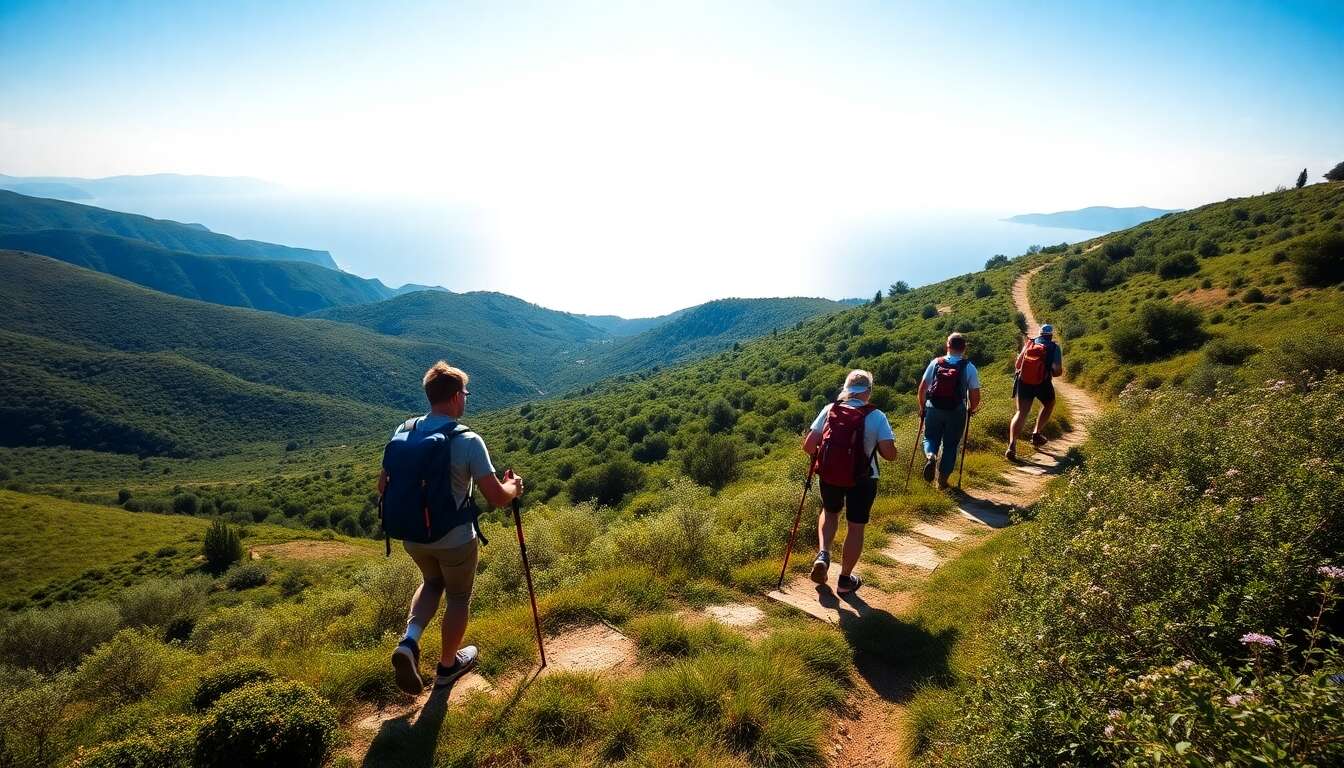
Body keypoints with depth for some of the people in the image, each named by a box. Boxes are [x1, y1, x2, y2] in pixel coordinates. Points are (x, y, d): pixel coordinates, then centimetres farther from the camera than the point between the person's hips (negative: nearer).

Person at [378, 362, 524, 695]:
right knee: (458, 597, 20)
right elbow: (496, 498, -20)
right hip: (455, 539, -5)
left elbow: (382, 487, 3)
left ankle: (409, 641, 11)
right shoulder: (468, 441, -21)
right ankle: (448, 665, 37)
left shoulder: (402, 433, -6)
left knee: (432, 582, 32)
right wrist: (513, 487, 1)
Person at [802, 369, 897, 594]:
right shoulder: (876, 416, -11)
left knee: (830, 512, 29)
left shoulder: (829, 410, -6)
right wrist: (873, 445, 6)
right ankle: (845, 579, 25)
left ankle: (823, 554, 9)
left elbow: (808, 446, -10)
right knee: (856, 527, 14)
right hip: (862, 480, -2)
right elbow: (890, 454, -15)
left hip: (829, 475, 2)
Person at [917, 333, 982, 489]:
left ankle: (930, 456, -13)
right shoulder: (969, 367, -4)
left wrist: (922, 407, 13)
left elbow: (922, 387, -1)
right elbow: (975, 396, -5)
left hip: (933, 409, 0)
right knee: (950, 445, 15)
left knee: (930, 438, 19)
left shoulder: (935, 363, -2)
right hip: (956, 411, 0)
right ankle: (943, 479, 19)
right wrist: (972, 409, 15)